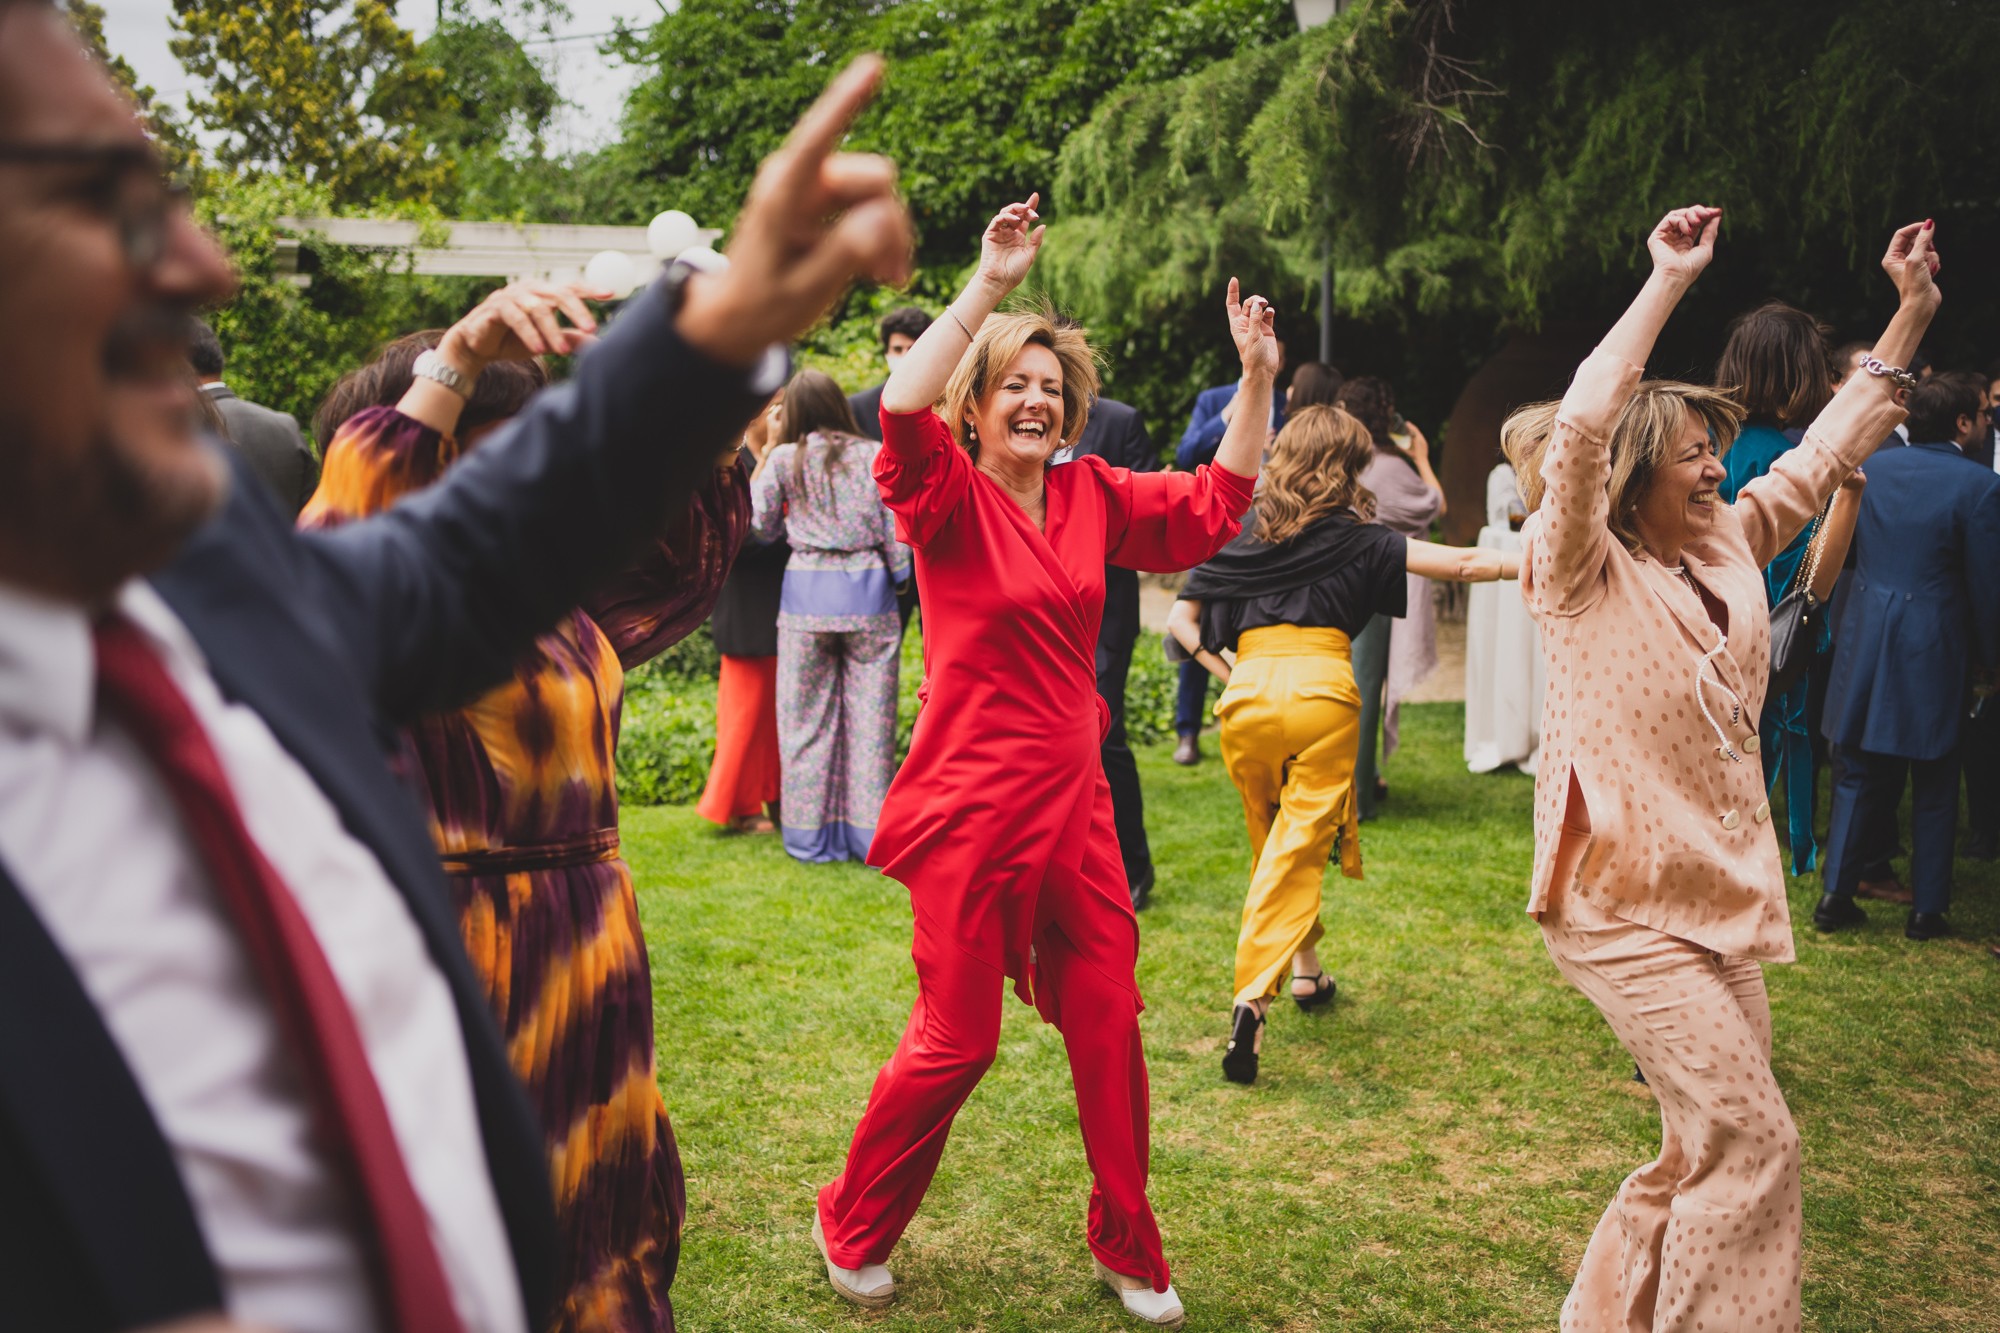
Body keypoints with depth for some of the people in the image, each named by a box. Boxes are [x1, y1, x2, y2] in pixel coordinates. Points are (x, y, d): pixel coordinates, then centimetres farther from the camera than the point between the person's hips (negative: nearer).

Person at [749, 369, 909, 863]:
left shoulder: (783, 459, 1)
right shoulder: (875, 455, 2)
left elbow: (762, 527, 8)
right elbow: (896, 526, 0)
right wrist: (899, 576, 14)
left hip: (807, 589, 0)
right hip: (868, 588, 0)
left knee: (806, 714, 8)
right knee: (870, 712, 5)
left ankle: (811, 836, 13)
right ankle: (868, 834, 8)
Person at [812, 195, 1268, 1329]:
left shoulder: (1093, 497, 7)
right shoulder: (950, 499, -9)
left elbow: (1216, 504, 14)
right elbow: (902, 406, -28)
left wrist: (1258, 382, 7)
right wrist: (989, 286, -28)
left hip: (1075, 805, 6)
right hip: (972, 807, -5)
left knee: (1109, 1026, 10)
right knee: (956, 1040, 4)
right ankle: (854, 1228, 28)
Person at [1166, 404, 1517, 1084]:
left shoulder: (1238, 539, 16)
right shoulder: (1353, 540, 7)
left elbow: (1182, 621, 14)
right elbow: (1459, 565, 1)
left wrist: (1227, 674, 14)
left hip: (1247, 697, 3)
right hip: (1321, 694, -3)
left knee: (1272, 843, 21)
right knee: (1299, 848, -3)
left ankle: (1304, 968, 33)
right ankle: (1253, 995, -16)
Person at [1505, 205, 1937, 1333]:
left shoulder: (1730, 545, 11)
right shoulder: (1588, 573, -10)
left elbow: (1834, 443, 20)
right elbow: (1579, 427, -27)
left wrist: (1912, 311, 17)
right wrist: (1669, 279, -20)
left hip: (1722, 897, 8)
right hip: (1624, 904, -8)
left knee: (1709, 1152, 14)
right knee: (1752, 1142, -10)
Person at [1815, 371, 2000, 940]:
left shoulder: (1874, 466, 1)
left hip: (1866, 638, 4)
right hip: (1935, 650, -4)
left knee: (1861, 776, 13)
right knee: (1935, 786, 9)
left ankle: (1836, 894, 13)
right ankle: (1927, 909, 15)